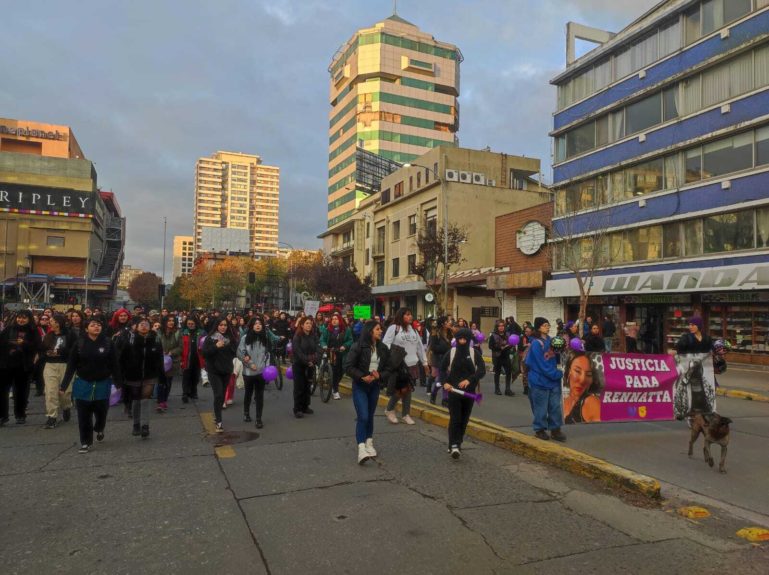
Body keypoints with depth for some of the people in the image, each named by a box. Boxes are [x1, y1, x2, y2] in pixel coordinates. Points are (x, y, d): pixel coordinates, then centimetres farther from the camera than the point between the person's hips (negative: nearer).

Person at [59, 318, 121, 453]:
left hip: (103, 385, 0)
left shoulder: (108, 343, -6)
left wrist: (119, 383, -5)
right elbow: (71, 366, -2)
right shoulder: (79, 344, -5)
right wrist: (64, 385, -6)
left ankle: (99, 430, 42)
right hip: (83, 385, 0)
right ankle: (86, 442, 17)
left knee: (101, 413, 10)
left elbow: (114, 365, -4)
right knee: (84, 416, 4)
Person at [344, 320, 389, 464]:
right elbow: (348, 366, -14)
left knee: (370, 416, 14)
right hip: (360, 386, -5)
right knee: (362, 417, -14)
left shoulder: (383, 348, 2)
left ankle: (369, 443, 28)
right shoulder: (358, 346, -14)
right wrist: (362, 376, -22)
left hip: (374, 386, 5)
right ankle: (361, 449, -15)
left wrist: (379, 375, -12)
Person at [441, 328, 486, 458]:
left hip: (469, 391, 1)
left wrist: (469, 380, -23)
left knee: (464, 419, 9)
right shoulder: (451, 353, 1)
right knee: (455, 418, -10)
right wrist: (445, 383, -11)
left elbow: (482, 370, -8)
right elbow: (442, 369, 7)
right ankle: (454, 445, -12)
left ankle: (457, 444, 23)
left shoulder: (475, 353, -1)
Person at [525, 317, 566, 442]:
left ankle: (555, 429, 18)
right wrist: (557, 374, -13)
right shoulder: (536, 344, -14)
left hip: (553, 380, 7)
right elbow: (542, 365, -17)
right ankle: (540, 429, 17)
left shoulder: (550, 340, 9)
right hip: (540, 380, -7)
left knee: (555, 406, 8)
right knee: (541, 407, 3)